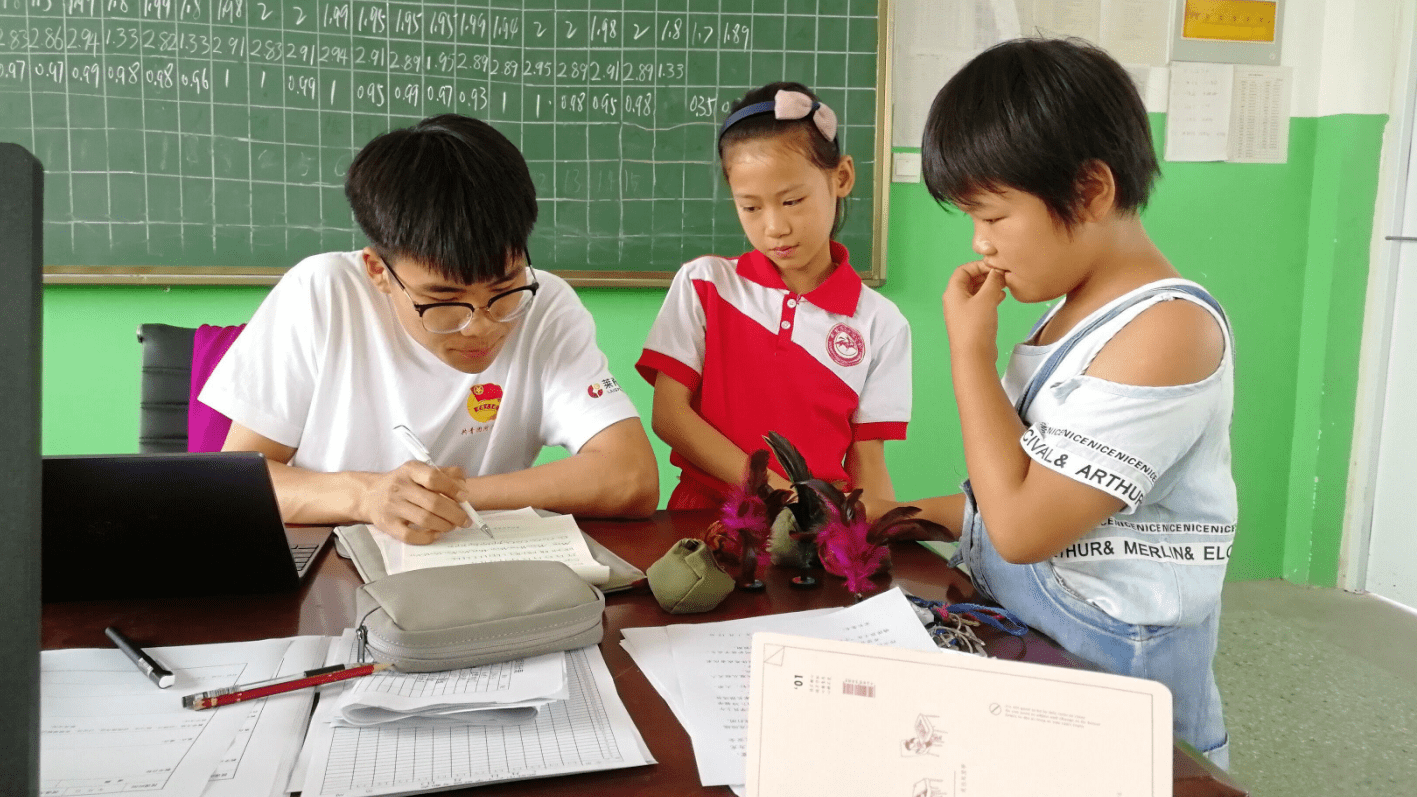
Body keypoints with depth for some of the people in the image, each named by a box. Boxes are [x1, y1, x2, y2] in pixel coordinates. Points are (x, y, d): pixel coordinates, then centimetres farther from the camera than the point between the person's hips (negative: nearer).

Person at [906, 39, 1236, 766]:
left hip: (1114, 688, -8)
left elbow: (1022, 527, -23)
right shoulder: (1074, 311, 7)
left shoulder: (1169, 331, -20)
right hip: (1013, 650, 8)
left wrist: (970, 350, -17)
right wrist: (923, 515, 5)